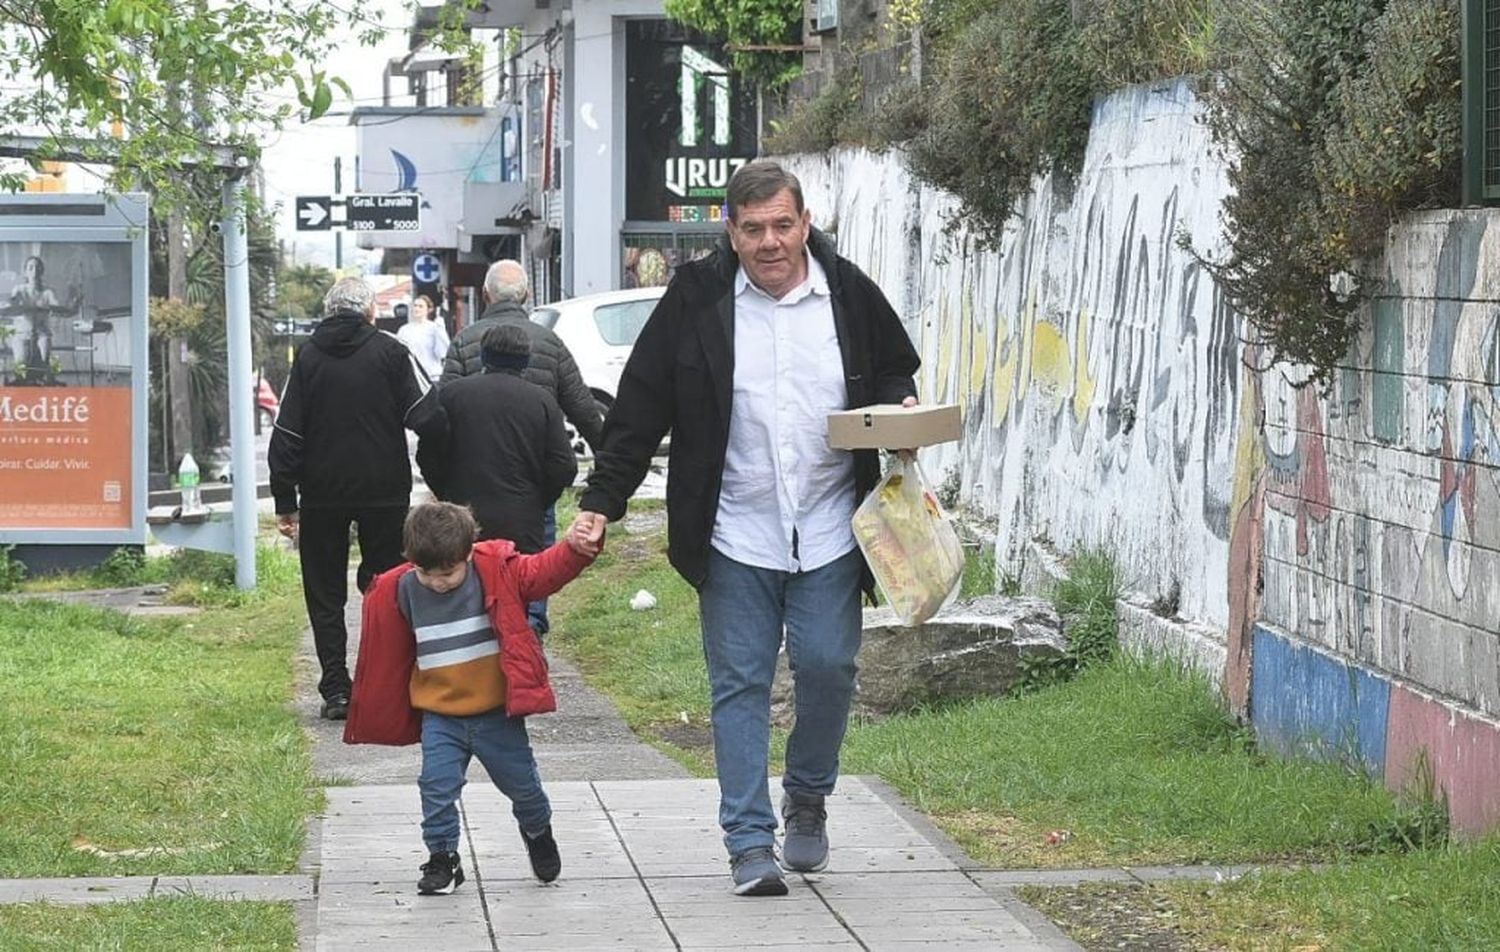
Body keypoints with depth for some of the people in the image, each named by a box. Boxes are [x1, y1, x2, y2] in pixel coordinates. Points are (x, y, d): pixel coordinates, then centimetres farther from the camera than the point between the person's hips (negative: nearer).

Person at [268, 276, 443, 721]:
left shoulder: (307, 357, 3)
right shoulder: (391, 352, -2)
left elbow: (286, 435, 1)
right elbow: (428, 417, -9)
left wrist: (285, 503, 5)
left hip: (322, 495, 1)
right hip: (384, 490, -1)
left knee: (325, 594, 7)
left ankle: (336, 689, 1)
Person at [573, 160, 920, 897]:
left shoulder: (851, 295, 1)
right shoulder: (697, 299, -3)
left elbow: (895, 373, 19)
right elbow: (640, 409, 1)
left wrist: (903, 411, -4)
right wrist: (601, 502, -2)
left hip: (829, 534, 1)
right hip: (736, 539, -1)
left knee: (827, 669, 0)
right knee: (740, 684, 1)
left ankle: (807, 798, 27)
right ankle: (750, 843, 6)